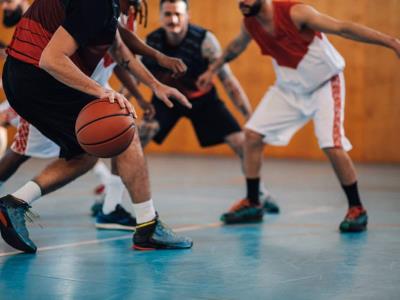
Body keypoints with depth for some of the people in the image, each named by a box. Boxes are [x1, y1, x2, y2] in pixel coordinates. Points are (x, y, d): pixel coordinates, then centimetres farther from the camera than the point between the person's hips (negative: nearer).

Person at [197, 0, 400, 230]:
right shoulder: (250, 23, -8)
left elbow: (343, 28, -30)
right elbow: (237, 46, 15)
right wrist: (213, 69, 29)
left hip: (325, 84, -6)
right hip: (289, 87, 6)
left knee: (333, 147, -18)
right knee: (253, 134, -1)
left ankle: (357, 209, 1)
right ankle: (252, 203, 14)